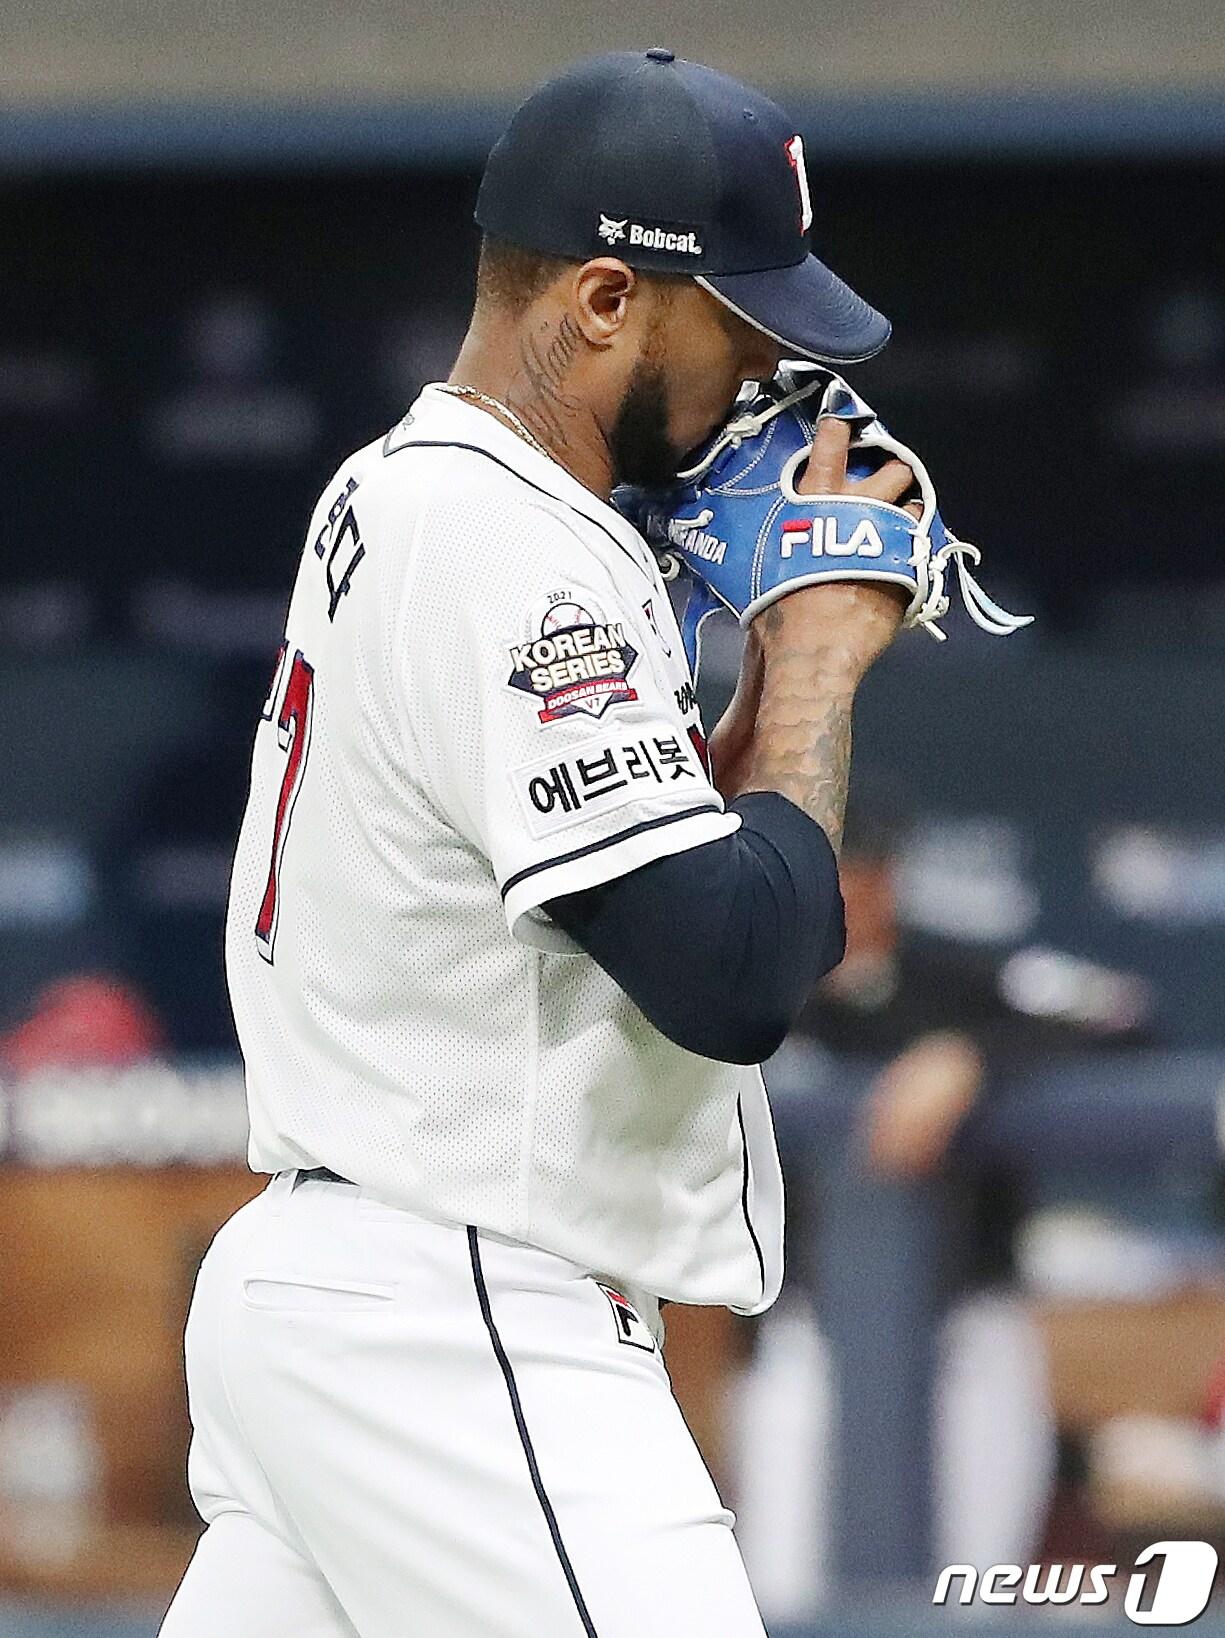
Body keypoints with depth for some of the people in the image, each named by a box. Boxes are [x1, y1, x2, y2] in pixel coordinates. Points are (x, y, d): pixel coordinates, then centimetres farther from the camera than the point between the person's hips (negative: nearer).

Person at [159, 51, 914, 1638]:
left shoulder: (393, 497, 16)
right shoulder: (523, 558, -16)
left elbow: (640, 858, 24)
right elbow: (734, 980, -22)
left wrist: (779, 663, 10)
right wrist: (824, 646, -9)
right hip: (457, 1340, -11)